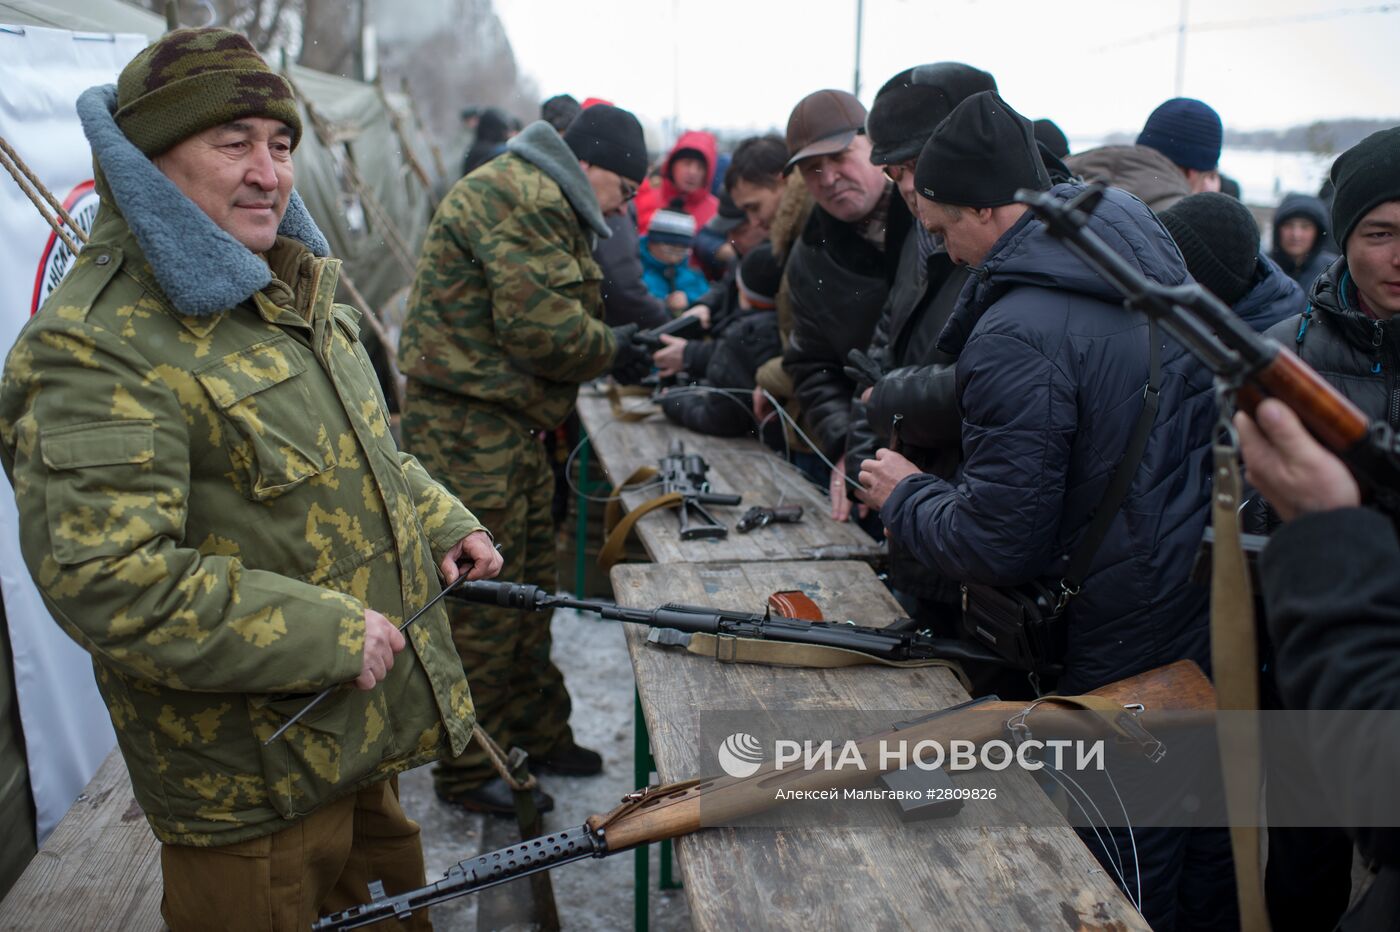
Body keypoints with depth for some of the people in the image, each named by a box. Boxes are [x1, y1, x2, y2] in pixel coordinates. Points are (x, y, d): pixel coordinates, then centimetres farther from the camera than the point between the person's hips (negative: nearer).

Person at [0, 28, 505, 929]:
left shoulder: (295, 294, 8)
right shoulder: (95, 349, -23)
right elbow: (100, 576, -31)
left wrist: (441, 524, 5)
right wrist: (328, 635, -27)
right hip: (250, 781, -8)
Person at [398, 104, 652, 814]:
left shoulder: (546, 205, 20)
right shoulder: (522, 197, -15)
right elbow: (541, 326, -23)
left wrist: (619, 349, 6)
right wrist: (610, 352, -6)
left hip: (510, 428, 11)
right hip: (469, 429, -11)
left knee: (529, 590, 18)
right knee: (482, 603, -2)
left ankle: (537, 735, 33)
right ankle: (469, 772, 12)